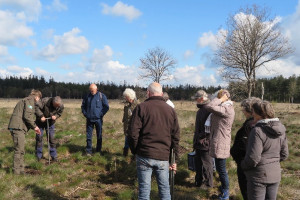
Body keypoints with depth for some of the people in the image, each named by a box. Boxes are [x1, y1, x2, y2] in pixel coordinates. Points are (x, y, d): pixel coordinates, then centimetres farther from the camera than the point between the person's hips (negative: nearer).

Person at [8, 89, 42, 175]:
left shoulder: (25, 100, 26)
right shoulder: (30, 100, -5)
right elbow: (27, 116, -17)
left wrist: (34, 127, 19)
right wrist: (34, 126, -5)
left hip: (17, 127, 10)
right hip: (18, 127, -10)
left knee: (21, 150, 14)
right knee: (19, 150, -6)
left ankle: (21, 170, 20)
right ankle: (17, 171, -1)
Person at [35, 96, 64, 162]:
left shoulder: (61, 106, -19)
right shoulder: (45, 101, -31)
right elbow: (36, 107, -30)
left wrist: (55, 116, -23)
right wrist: (41, 116, -36)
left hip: (50, 123, 2)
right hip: (40, 122, -2)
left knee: (51, 138, 1)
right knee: (39, 137, 2)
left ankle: (54, 156, 9)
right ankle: (38, 156, 15)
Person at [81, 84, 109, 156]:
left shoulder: (101, 96, -4)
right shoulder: (87, 96, 5)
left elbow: (106, 107, -3)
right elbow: (83, 106, 16)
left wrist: (101, 114, -7)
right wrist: (85, 114, 5)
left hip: (98, 119, -2)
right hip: (89, 119, 2)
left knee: (99, 135, 8)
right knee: (89, 136, 3)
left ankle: (98, 150, 22)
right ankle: (88, 151, 11)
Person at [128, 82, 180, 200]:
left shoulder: (141, 107, -3)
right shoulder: (170, 110, 8)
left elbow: (133, 133, -9)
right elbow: (175, 137, 8)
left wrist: (134, 151, 7)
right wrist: (175, 159, 12)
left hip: (144, 156, -2)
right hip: (163, 157, 3)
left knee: (144, 188, 6)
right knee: (164, 188, 13)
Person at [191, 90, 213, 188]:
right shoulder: (200, 110, 14)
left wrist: (202, 136, -20)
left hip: (205, 143, -10)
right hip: (199, 143, 10)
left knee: (207, 165, 4)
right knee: (198, 164, 19)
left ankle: (208, 185, 18)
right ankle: (198, 182, 33)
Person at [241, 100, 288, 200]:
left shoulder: (258, 130, -23)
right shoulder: (281, 129, 1)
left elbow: (253, 158, -23)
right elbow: (284, 154, 8)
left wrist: (243, 165, -6)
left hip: (259, 176, -7)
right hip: (275, 175, 7)